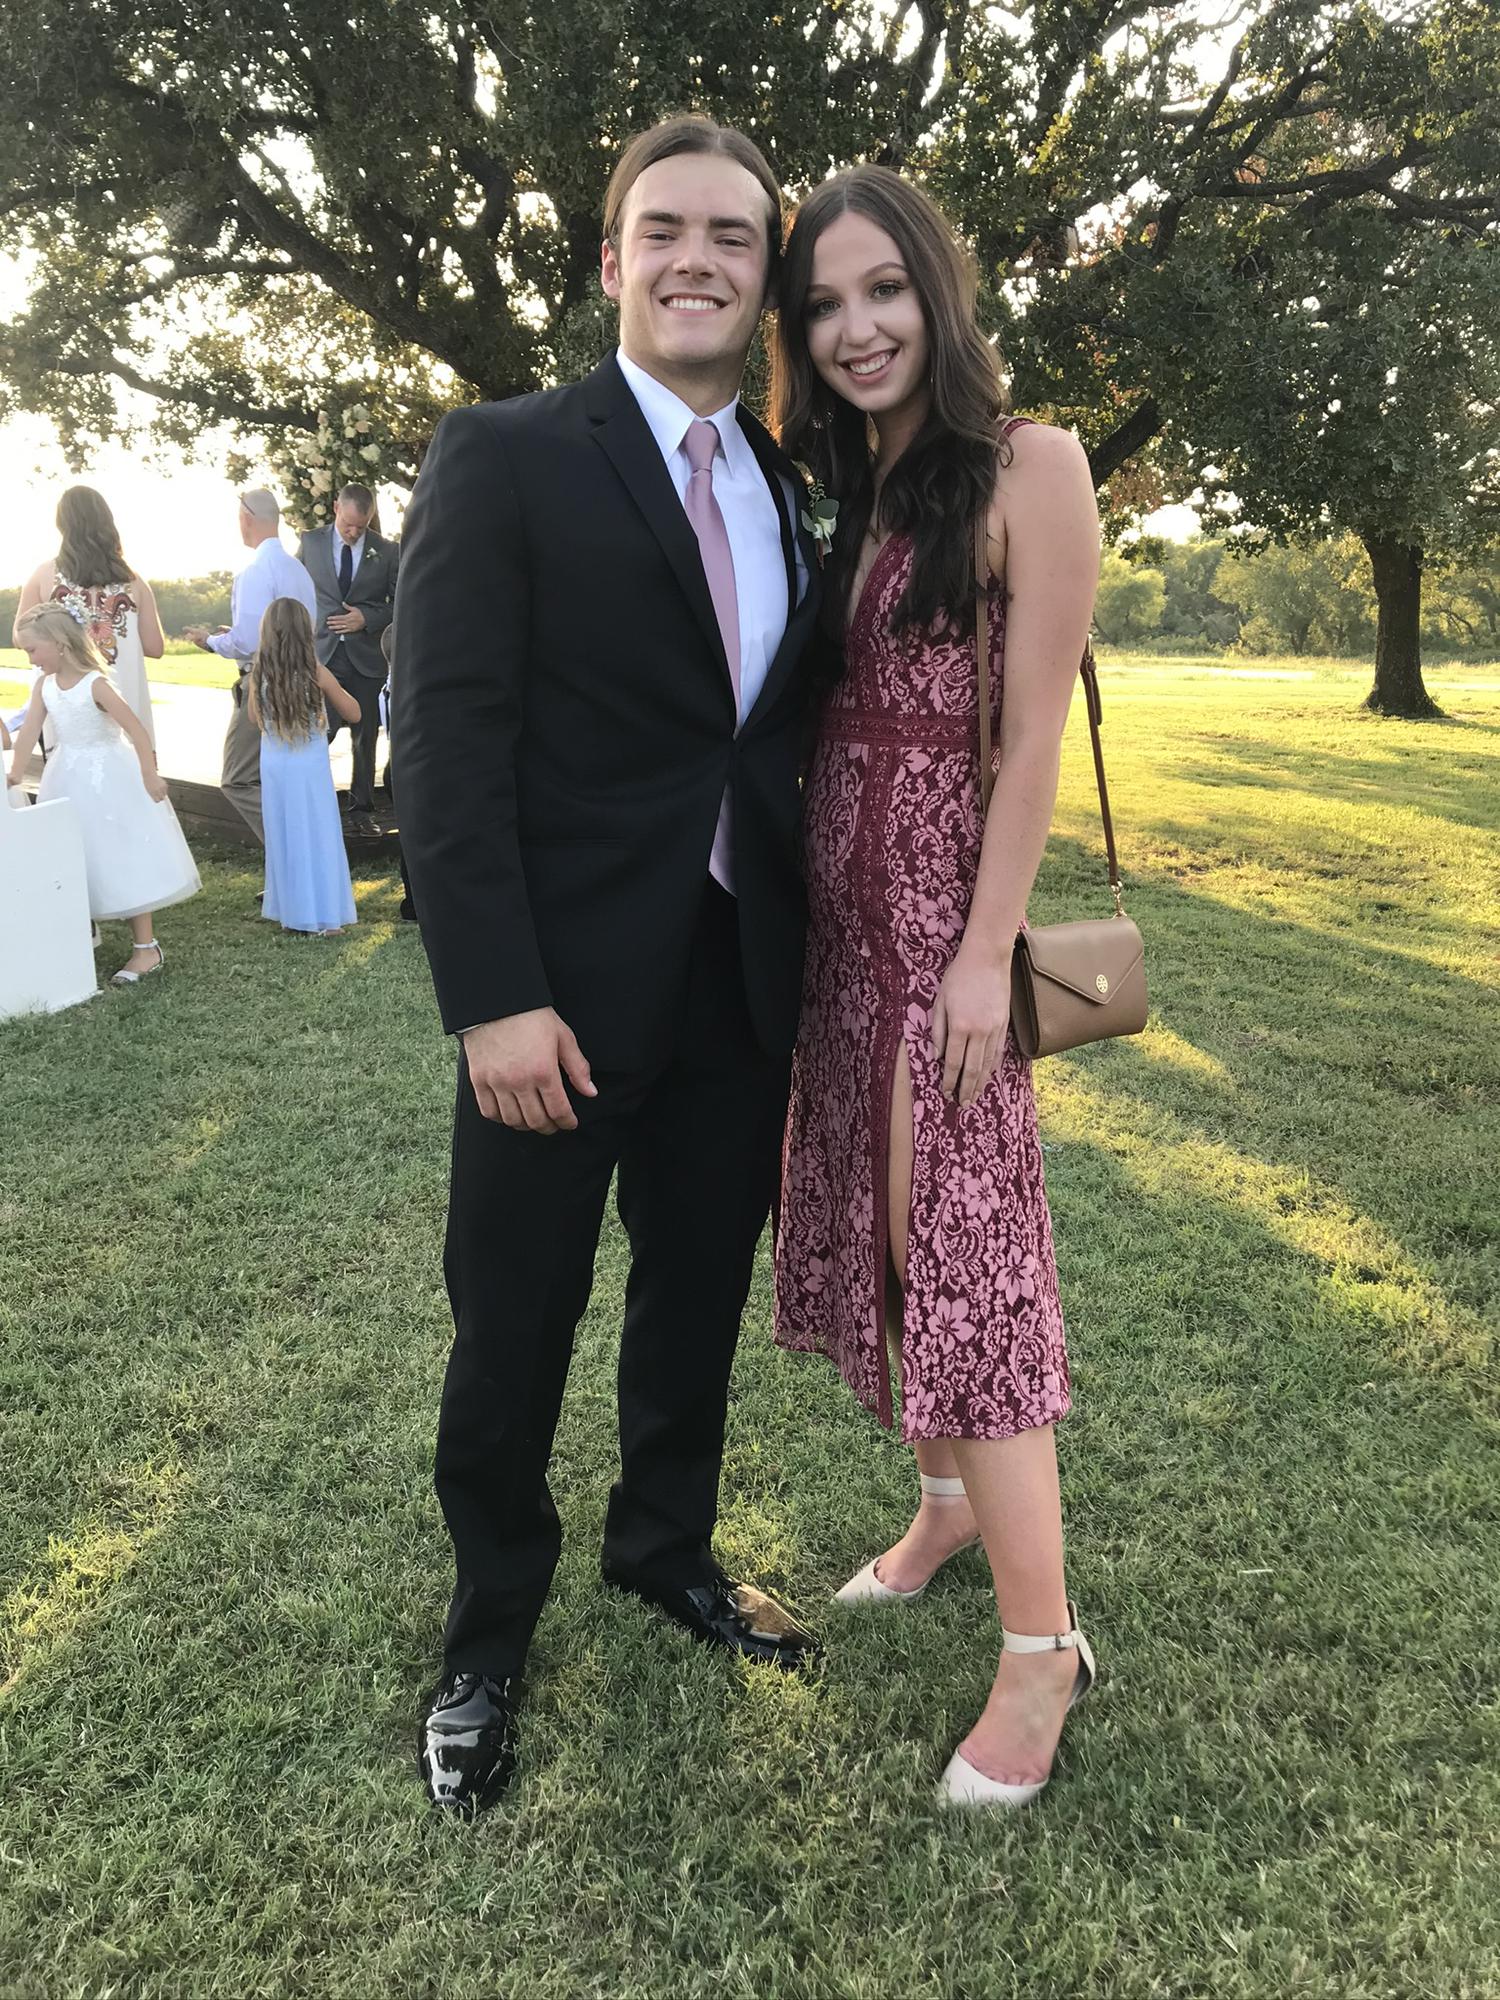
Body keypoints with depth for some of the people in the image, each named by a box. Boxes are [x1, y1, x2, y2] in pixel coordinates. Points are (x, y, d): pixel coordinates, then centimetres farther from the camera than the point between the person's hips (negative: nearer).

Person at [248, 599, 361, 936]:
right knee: (316, 839, 5)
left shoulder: (258, 674, -3)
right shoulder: (316, 673, -11)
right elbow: (353, 714, 1)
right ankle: (320, 918, 7)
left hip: (274, 769, 3)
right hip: (310, 769, -3)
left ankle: (288, 913, 19)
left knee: (283, 839, 13)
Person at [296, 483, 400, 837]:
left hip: (367, 656, 1)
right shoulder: (311, 542, 6)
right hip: (322, 652, -1)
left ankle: (361, 811, 15)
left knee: (366, 738, 6)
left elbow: (400, 602, 5)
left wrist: (368, 618, -10)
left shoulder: (387, 551, 2)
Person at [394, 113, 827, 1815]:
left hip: (746, 983, 5)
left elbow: (795, 731, 11)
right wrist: (494, 998, -19)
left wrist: (821, 951, 4)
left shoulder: (794, 492, 11)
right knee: (514, 1331, 8)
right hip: (565, 991, -4)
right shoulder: (503, 459, -5)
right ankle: (489, 1633, 31)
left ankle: (665, 1547, 42)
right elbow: (446, 745, -12)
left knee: (697, 1297, 18)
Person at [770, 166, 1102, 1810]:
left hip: (945, 900, -7)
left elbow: (1034, 732, -13)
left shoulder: (1028, 467, -7)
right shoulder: (836, 495, 15)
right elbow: (821, 721, 13)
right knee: (871, 1219, 13)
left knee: (962, 1240, -7)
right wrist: (792, 904, 7)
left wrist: (989, 950, -17)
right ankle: (948, 1501, 32)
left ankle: (1041, 1643, 5)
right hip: (836, 900, 7)